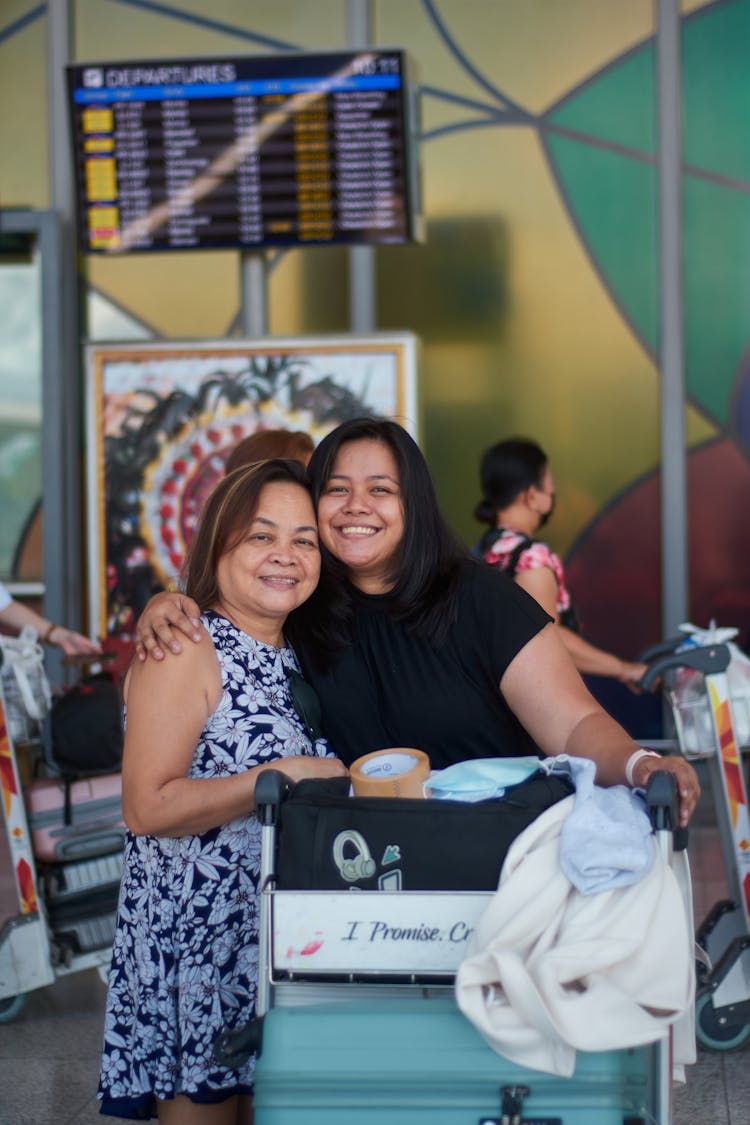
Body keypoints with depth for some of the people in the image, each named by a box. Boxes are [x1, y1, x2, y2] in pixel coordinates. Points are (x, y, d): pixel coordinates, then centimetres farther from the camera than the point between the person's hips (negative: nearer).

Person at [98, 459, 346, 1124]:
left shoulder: (294, 654, 12)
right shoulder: (185, 652, -12)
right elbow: (146, 808, -20)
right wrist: (280, 777, -22)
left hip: (280, 932, 7)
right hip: (196, 931, -7)